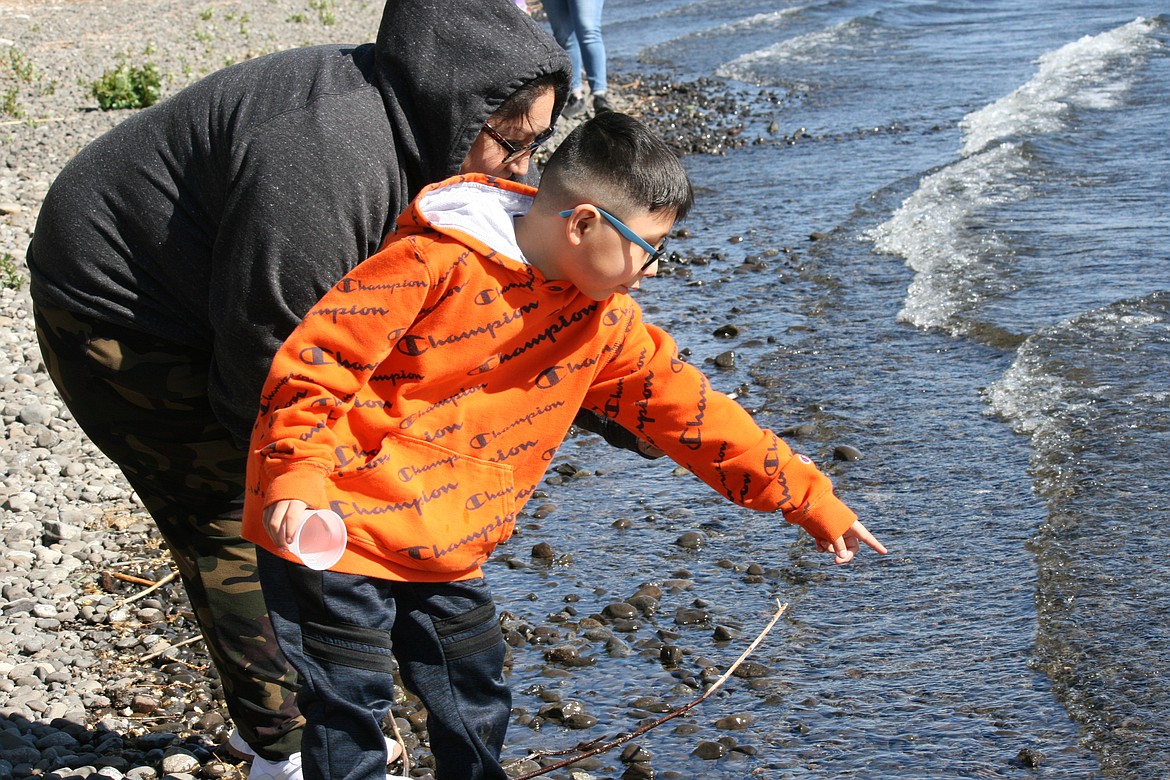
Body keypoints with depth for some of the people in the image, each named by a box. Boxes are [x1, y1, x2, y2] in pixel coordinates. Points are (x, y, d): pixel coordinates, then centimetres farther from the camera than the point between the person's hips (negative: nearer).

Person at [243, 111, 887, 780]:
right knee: (351, 718, -2)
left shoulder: (606, 322, 2)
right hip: (332, 535, -7)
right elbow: (316, 363, -20)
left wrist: (810, 498, 6)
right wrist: (295, 480, -31)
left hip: (448, 561, 7)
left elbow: (688, 408, 7)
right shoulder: (435, 267, -20)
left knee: (478, 711, 15)